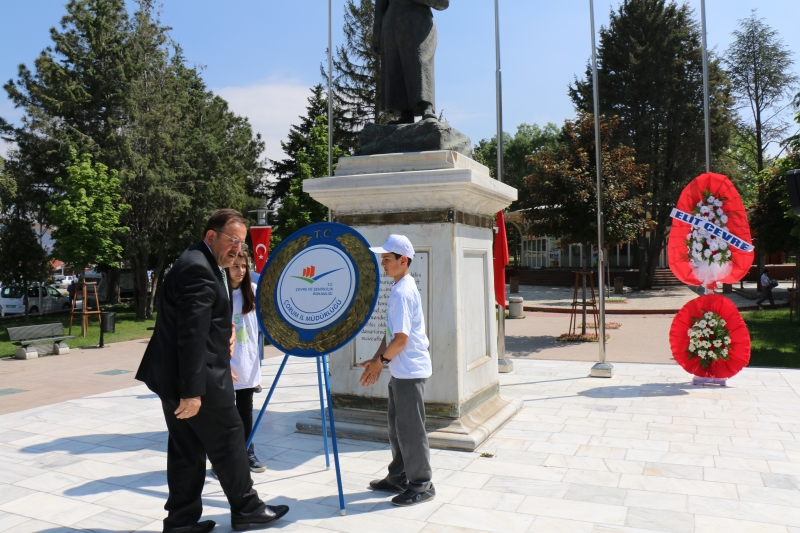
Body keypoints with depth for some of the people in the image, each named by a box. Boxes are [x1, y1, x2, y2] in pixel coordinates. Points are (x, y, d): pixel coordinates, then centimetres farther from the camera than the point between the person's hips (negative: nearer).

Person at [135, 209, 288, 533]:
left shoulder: (202, 264, 14)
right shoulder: (198, 269, -20)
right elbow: (192, 335, -26)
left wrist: (225, 330, 5)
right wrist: (192, 391, -26)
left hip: (173, 375, 10)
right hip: (193, 377, -10)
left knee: (186, 449, 15)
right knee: (229, 441, 4)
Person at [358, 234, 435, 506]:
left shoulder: (402, 291, -19)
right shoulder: (401, 288, 12)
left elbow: (401, 338, -23)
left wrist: (380, 360, -9)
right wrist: (377, 360, 11)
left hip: (410, 371, -10)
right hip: (400, 371, 10)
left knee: (410, 429, -1)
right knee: (397, 425, 18)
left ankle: (421, 485, 11)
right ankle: (398, 477, 30)